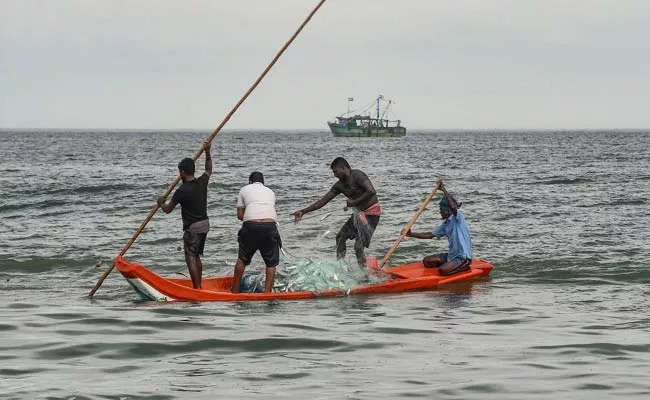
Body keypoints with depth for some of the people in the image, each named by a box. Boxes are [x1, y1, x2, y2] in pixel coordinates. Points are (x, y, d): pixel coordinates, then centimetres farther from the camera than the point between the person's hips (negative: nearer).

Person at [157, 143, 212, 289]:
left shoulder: (182, 190, -17)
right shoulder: (202, 182, 0)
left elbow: (168, 209, -6)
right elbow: (209, 170, 25)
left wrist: (161, 203, 15)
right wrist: (207, 152, 24)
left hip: (192, 227, -8)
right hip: (205, 224, 8)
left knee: (191, 258, -7)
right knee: (196, 257, 17)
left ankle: (196, 289, -12)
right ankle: (199, 286, 21)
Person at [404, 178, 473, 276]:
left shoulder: (459, 217, -12)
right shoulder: (445, 225, 13)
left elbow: (453, 207, -34)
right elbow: (430, 235, 15)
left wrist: (444, 190, -30)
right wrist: (411, 234, 6)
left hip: (463, 257, -9)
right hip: (451, 255, 9)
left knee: (442, 270, -29)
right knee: (426, 261, 5)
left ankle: (465, 266, -6)